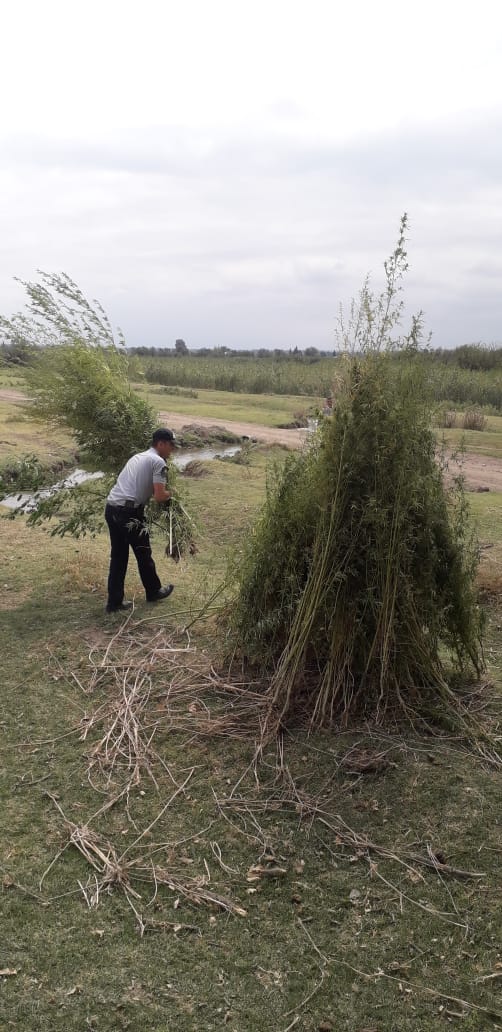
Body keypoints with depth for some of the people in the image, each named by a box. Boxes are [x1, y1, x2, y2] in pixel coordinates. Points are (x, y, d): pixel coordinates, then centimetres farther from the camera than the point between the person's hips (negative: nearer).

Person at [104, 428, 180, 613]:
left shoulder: (138, 457, 23)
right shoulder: (158, 461, -4)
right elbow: (159, 496, -11)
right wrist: (169, 494, 11)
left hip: (111, 508, 8)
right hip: (129, 512, -8)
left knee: (118, 556, 13)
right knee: (143, 553, 12)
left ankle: (114, 601, 16)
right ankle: (153, 591, 30)